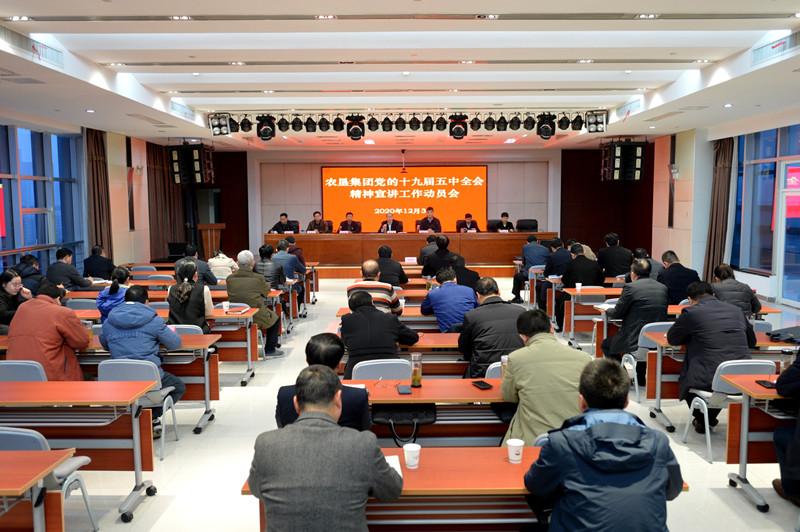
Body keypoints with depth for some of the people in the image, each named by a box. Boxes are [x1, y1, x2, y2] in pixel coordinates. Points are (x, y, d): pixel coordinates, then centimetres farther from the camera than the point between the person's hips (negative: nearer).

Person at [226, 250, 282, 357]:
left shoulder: (230, 278, -5)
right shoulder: (258, 278, -15)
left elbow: (230, 295, 10)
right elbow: (266, 292, 3)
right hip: (256, 317, -5)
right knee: (275, 318, 26)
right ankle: (270, 349, 24)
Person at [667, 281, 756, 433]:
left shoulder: (691, 312, -3)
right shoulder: (736, 310, 13)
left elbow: (671, 338, 11)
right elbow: (752, 341, 26)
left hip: (710, 381, -5)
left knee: (685, 377, 27)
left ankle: (701, 421, 30)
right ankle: (710, 417, 45)